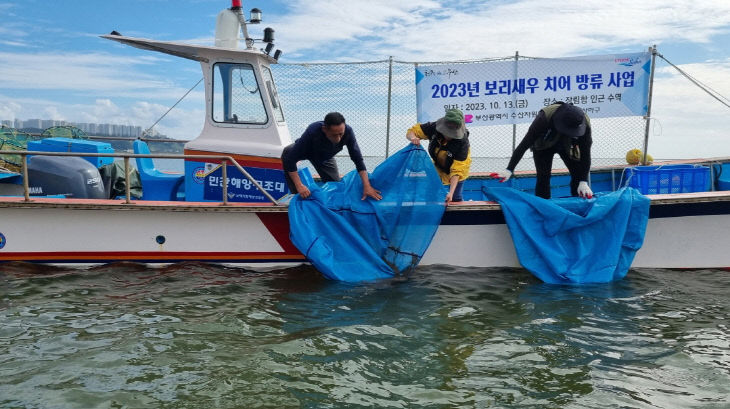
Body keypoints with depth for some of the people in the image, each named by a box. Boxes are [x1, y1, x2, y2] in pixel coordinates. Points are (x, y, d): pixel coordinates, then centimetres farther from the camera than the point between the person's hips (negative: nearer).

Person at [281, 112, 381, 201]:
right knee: (287, 152, -32)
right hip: (305, 151, -3)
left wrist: (367, 186, -37)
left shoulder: (347, 131, -35)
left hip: (324, 156, 3)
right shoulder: (313, 131, -44)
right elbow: (291, 158, -43)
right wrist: (299, 186, -47)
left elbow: (358, 159, -28)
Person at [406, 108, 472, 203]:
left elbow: (456, 171, -36)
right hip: (438, 167, 3)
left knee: (456, 198, -5)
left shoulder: (463, 143, -36)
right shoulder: (434, 128, -29)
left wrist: (451, 193, -45)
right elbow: (411, 131, -19)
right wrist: (413, 138, -45)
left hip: (458, 165, -3)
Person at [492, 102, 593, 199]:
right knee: (543, 176, -15)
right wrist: (509, 170, -43)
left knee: (579, 175, -8)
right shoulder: (545, 118, -41)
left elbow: (585, 154, -27)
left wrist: (583, 182, -35)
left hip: (567, 146, 2)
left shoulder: (585, 124, -33)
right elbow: (525, 144, -38)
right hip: (544, 145, -2)